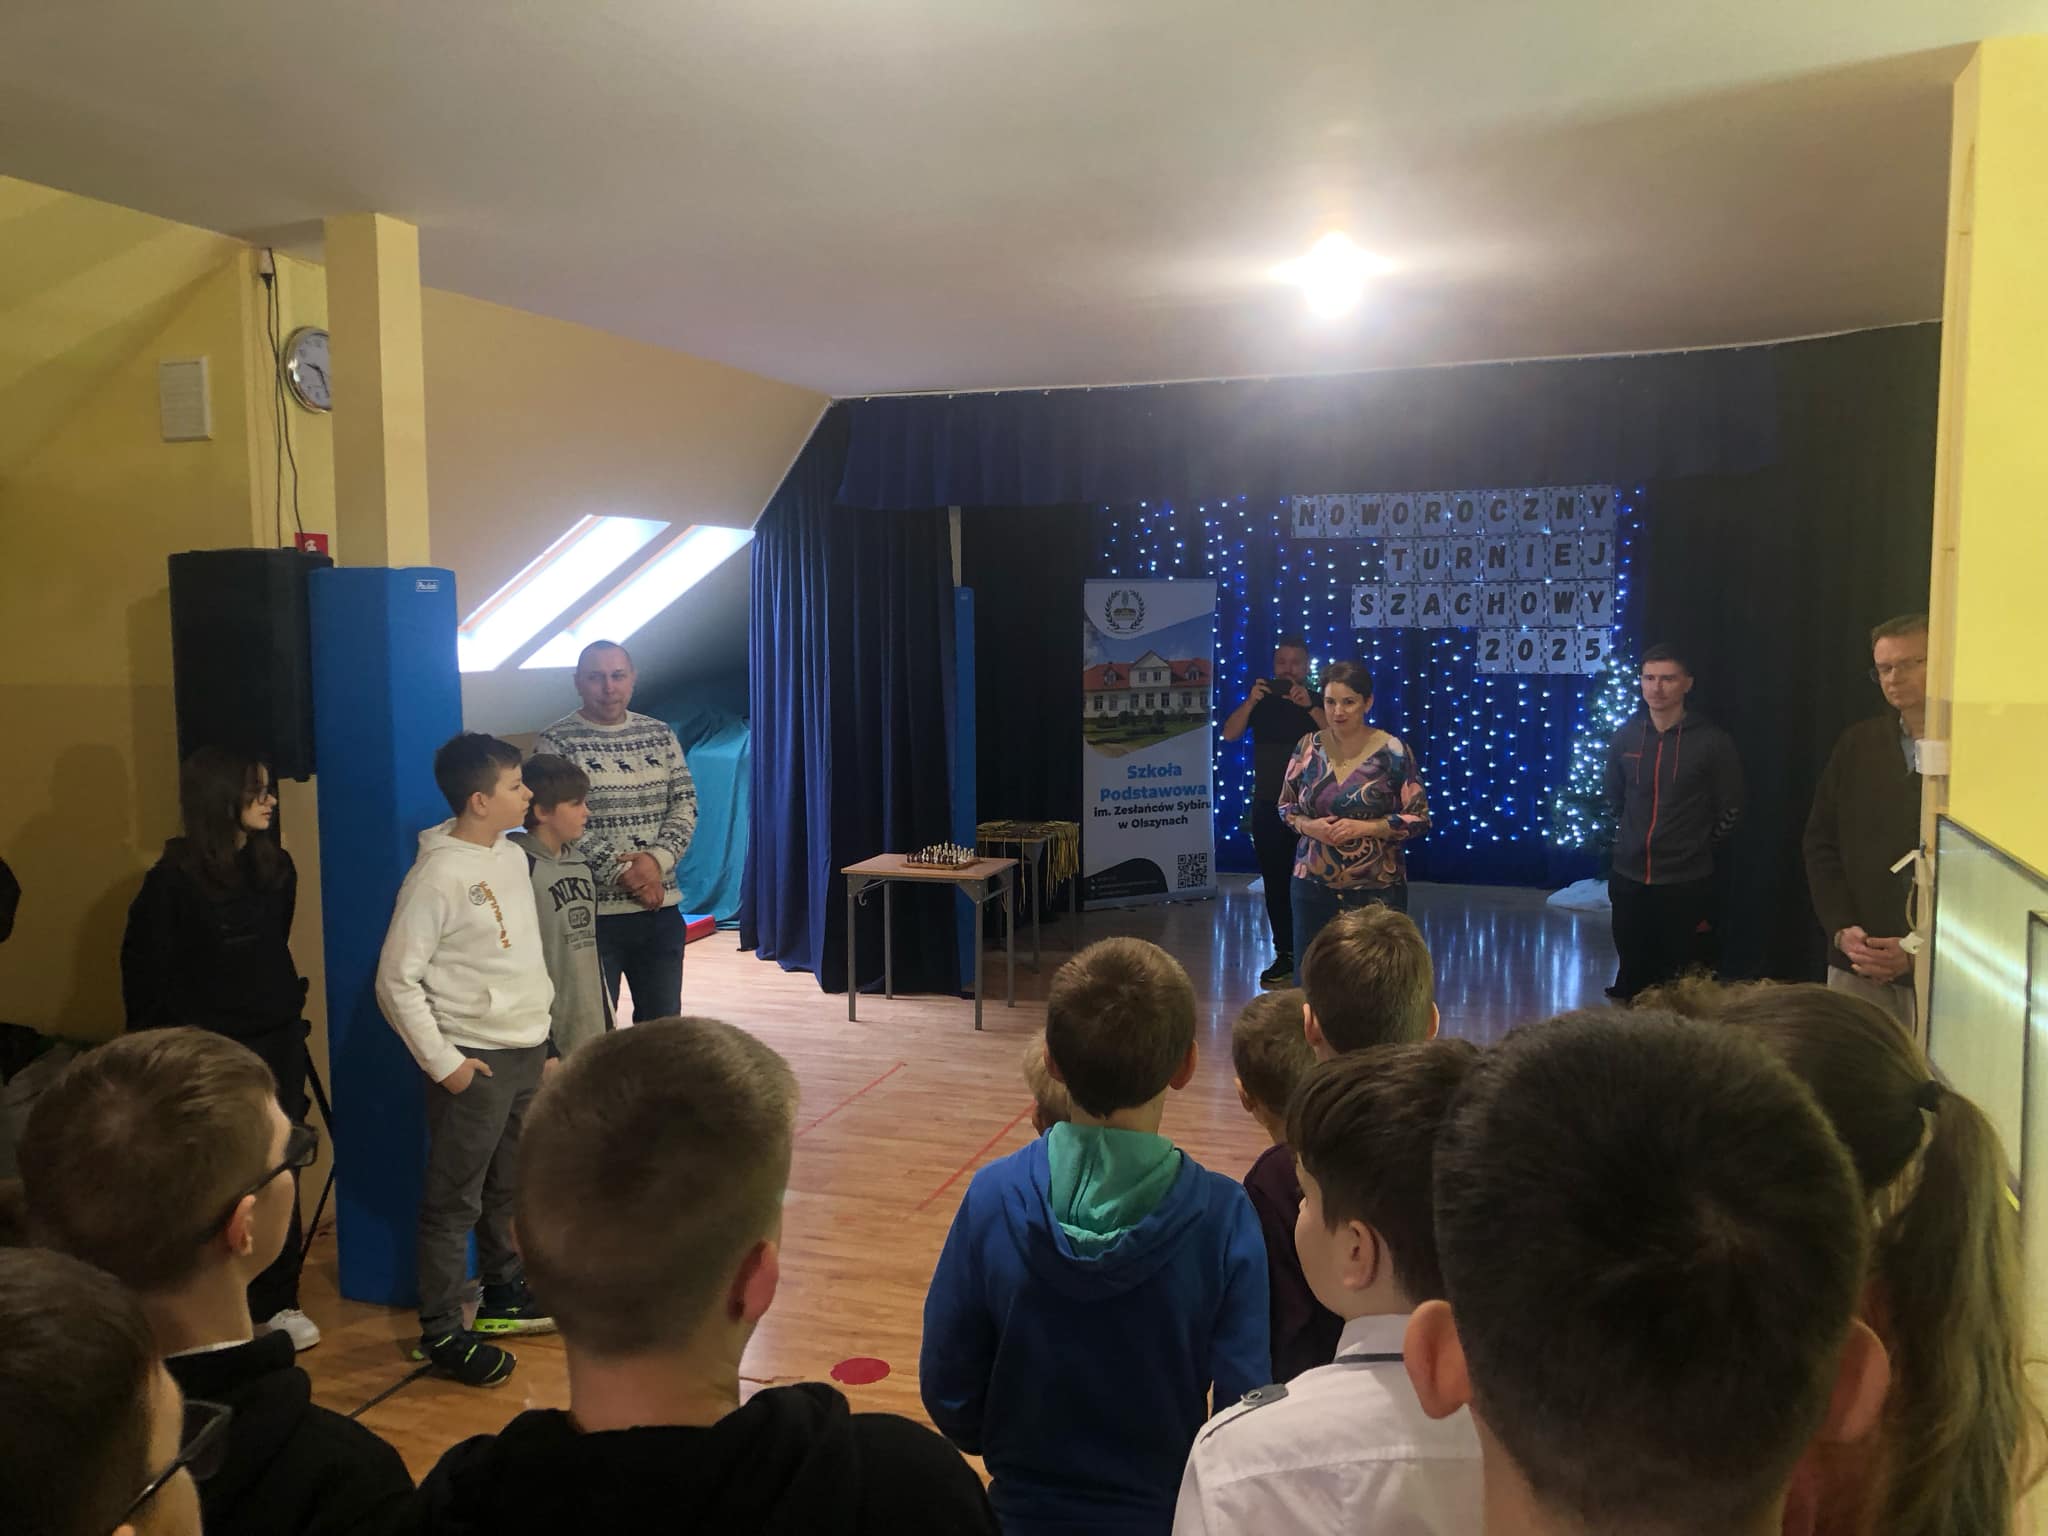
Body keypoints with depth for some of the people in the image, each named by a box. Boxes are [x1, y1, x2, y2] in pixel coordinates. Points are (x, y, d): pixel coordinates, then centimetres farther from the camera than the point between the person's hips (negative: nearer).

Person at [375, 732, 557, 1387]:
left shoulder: (513, 857, 6)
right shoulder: (437, 877, -18)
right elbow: (396, 980, -17)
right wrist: (442, 1062, -15)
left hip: (528, 1050, 8)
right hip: (475, 1060, -8)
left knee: (511, 1186, 20)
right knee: (455, 1199, 3)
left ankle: (504, 1295, 36)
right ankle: (441, 1331, 13)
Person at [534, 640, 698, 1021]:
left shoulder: (660, 735, 9)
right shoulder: (555, 742, -5)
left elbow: (685, 803, 5)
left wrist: (658, 859, -13)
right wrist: (619, 872, -17)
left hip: (660, 909, 4)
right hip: (592, 912, -4)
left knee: (664, 1025, 14)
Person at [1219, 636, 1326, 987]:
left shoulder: (1318, 702, 0)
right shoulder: (1262, 701, 7)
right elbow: (1229, 734, -6)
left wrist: (1310, 707, -27)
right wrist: (1249, 702, -22)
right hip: (1268, 806, 3)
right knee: (1275, 883, 7)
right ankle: (1285, 955, 15)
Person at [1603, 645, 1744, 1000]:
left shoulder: (1712, 741, -10)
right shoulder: (1626, 735, 2)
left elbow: (1730, 811, 0)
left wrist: (1697, 846, 5)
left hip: (1687, 884, -4)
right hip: (1629, 880, 4)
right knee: (1632, 978, 14)